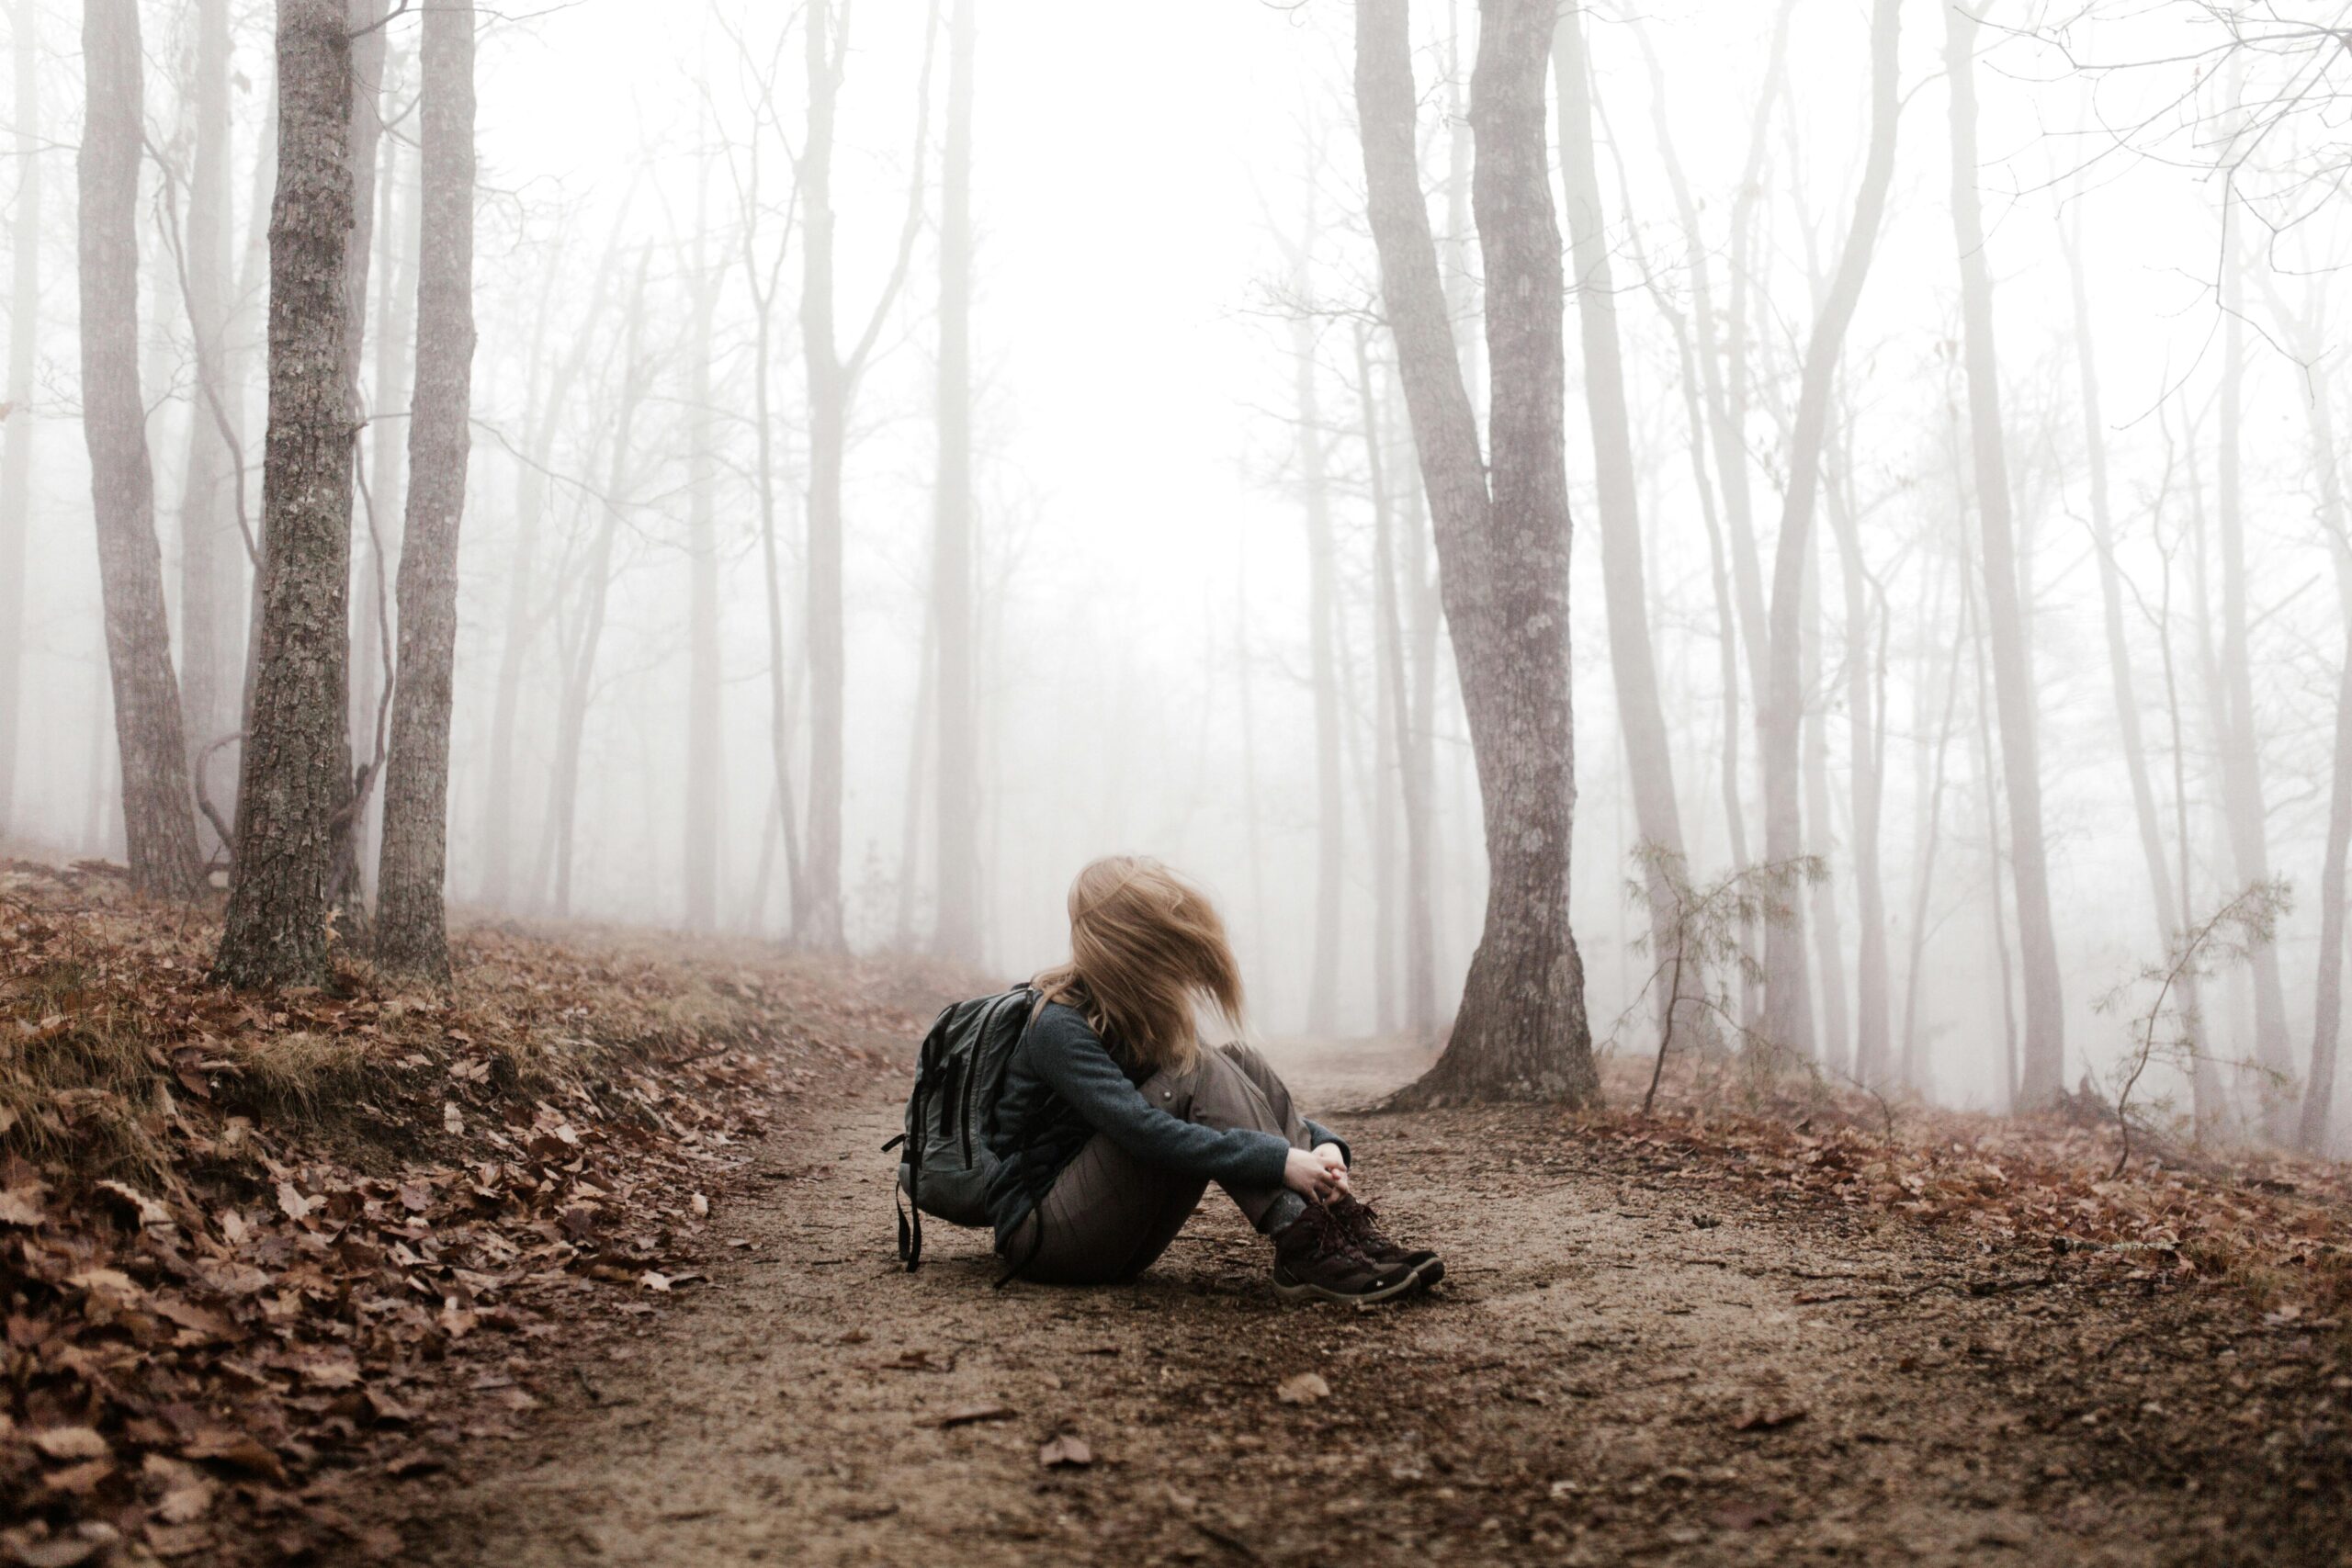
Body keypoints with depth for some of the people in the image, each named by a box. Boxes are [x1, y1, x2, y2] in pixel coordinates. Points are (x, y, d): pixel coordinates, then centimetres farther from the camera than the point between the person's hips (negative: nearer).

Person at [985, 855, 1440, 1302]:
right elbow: (1144, 1132, -32)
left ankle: (1345, 1229, -22)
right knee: (1199, 1078, -24)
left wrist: (1321, 1144, -14)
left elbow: (1243, 1094, 6)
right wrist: (1280, 1161, -35)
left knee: (1241, 1064, -8)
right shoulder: (1059, 1027, -19)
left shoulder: (1149, 1018, 7)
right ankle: (1307, 1251, -33)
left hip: (1121, 1241, 8)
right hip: (1040, 1231, -8)